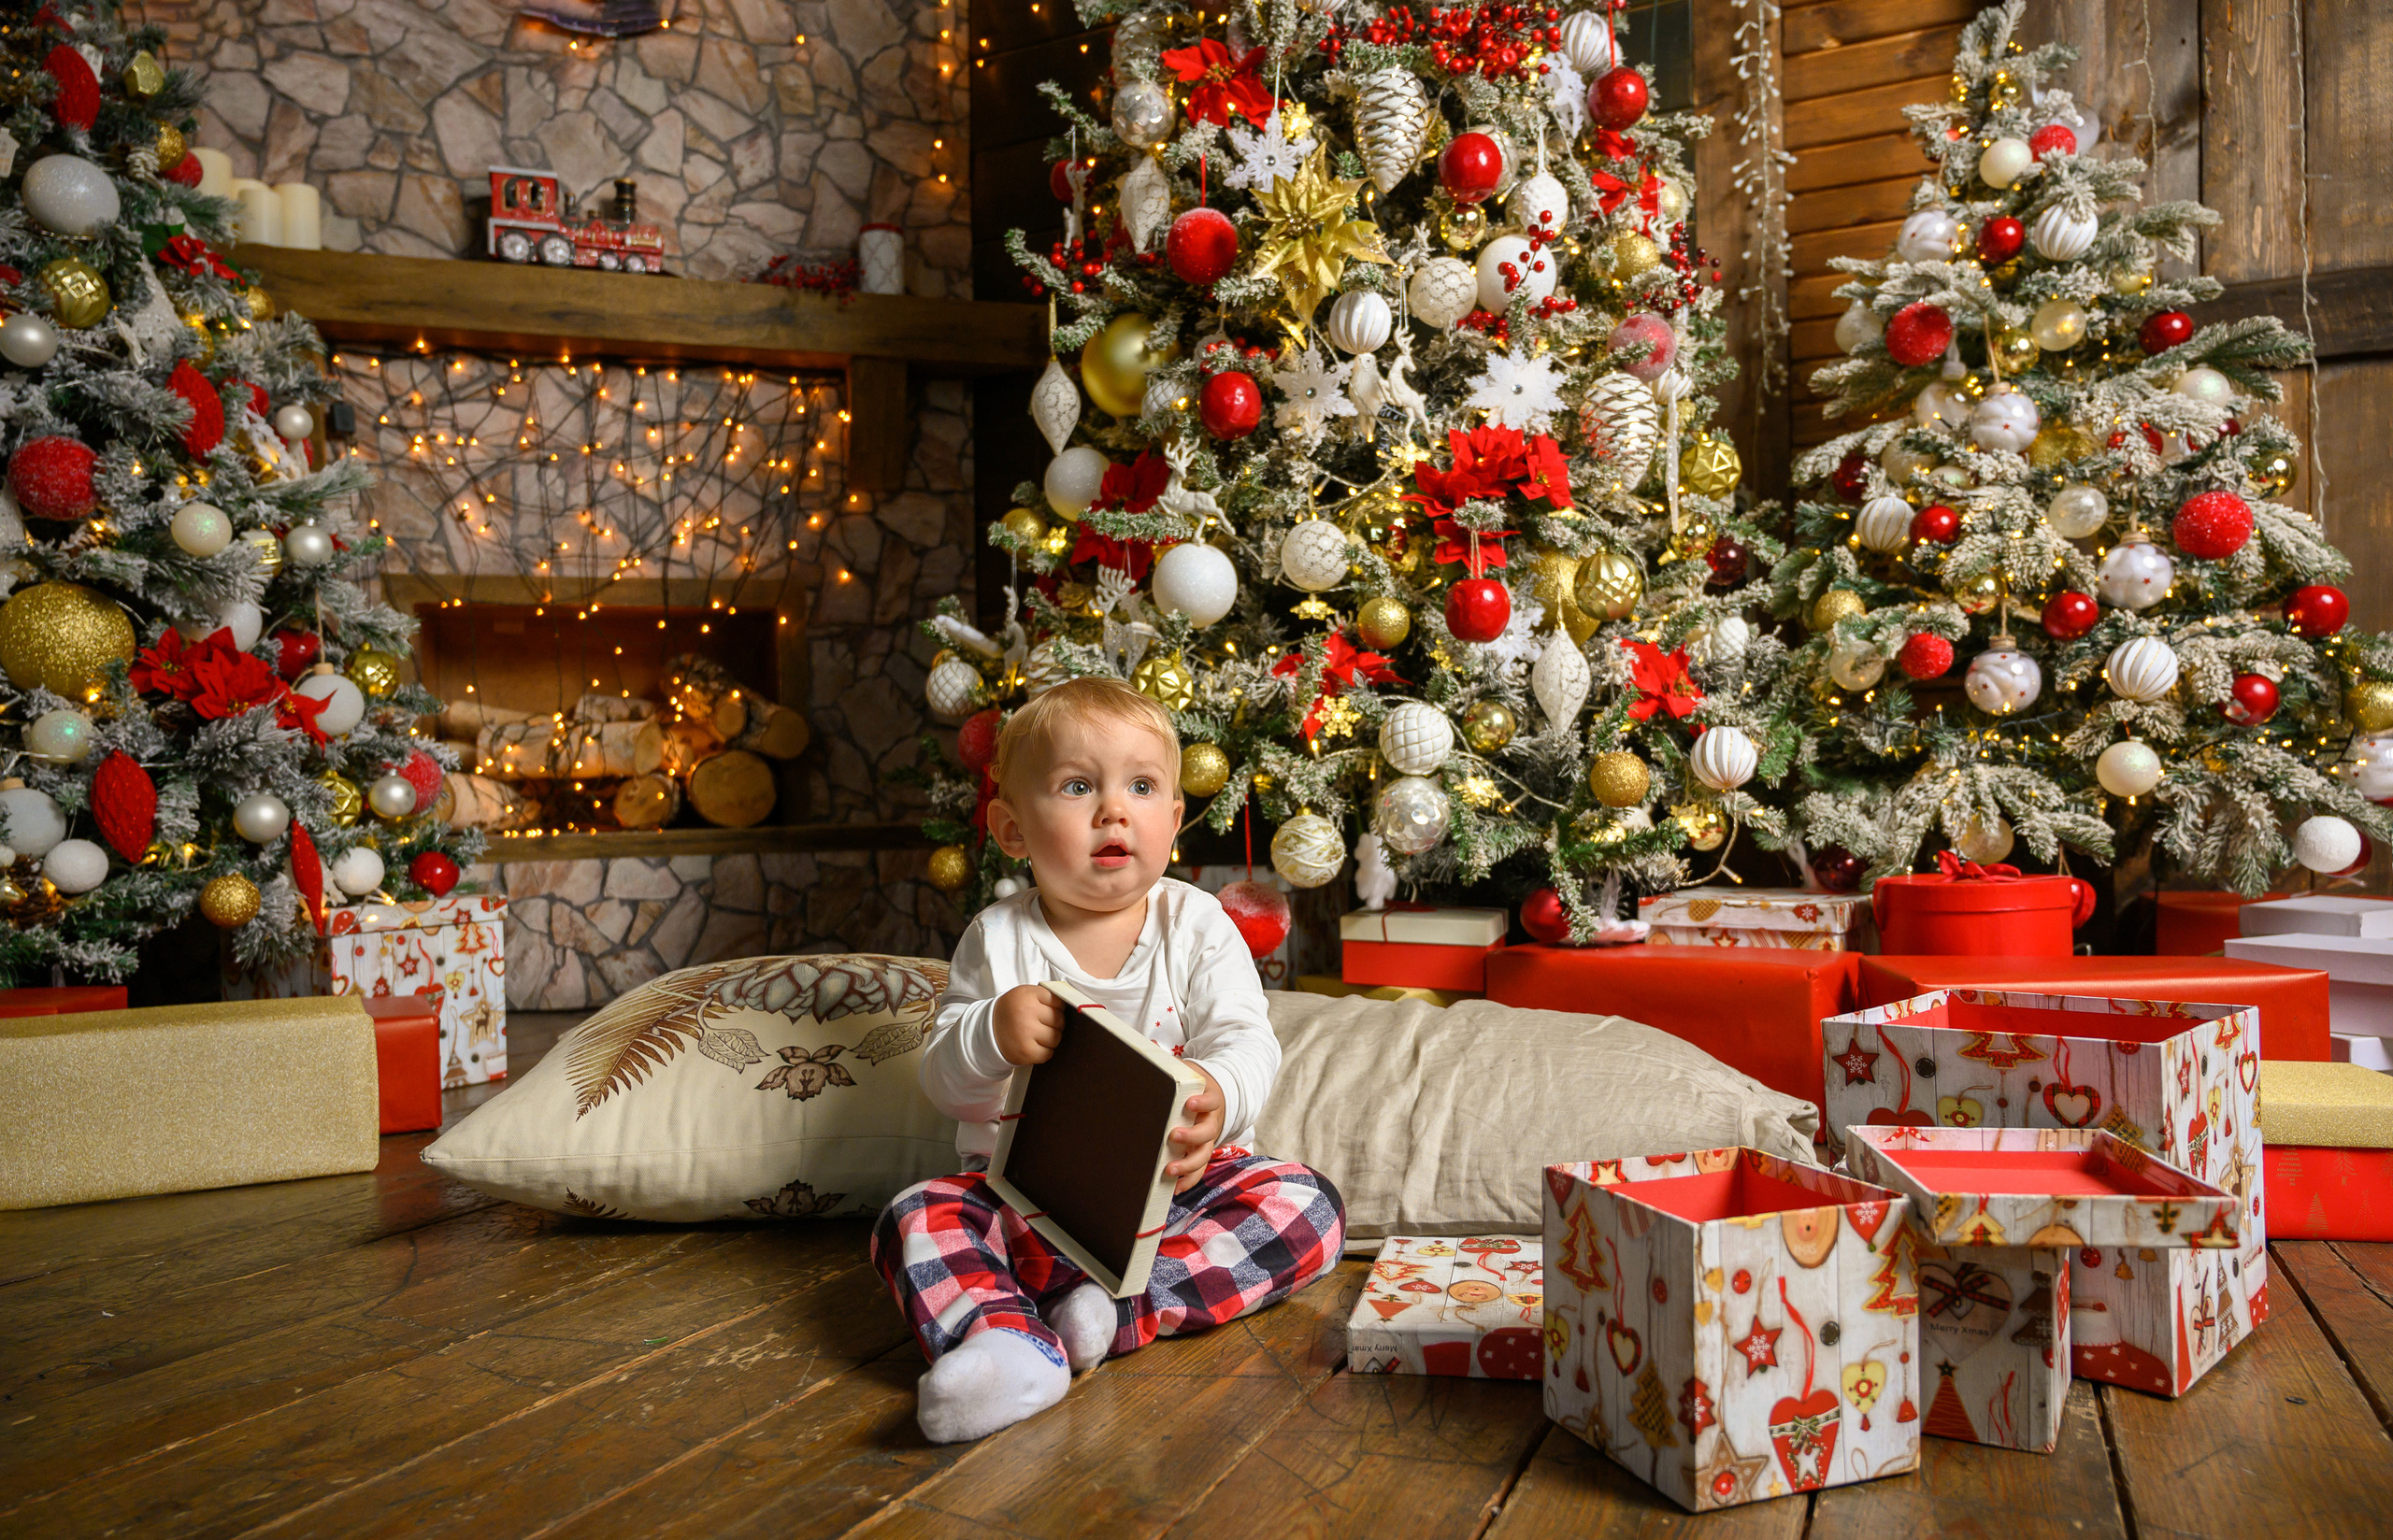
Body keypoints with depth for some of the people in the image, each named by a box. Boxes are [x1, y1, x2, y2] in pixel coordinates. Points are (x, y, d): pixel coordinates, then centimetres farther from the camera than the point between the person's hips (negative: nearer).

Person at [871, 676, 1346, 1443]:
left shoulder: (1197, 925, -1)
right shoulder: (998, 940, 0)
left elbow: (1246, 1040, -11)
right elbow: (944, 1082, -1)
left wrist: (1218, 1096, -36)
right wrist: (992, 1035, -25)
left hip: (1175, 1186, 0)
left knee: (1308, 1205, -23)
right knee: (916, 1218, -23)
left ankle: (1131, 1310, -32)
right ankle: (1009, 1347, -47)